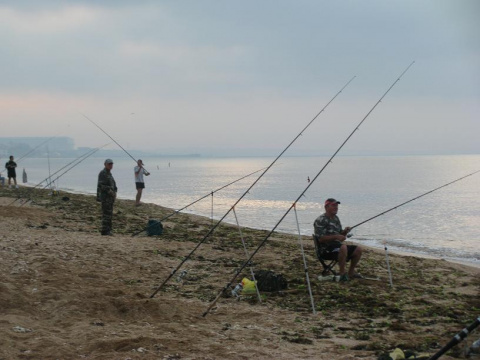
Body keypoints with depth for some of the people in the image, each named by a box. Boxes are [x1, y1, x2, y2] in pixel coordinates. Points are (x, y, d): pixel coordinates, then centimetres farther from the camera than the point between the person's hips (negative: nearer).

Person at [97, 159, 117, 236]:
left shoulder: (109, 173, 18)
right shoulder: (102, 173, -10)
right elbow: (101, 185, -18)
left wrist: (115, 192, 6)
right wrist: (110, 191, -19)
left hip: (110, 197, 9)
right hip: (105, 196, -9)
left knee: (109, 214, 10)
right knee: (106, 213, -11)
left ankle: (108, 230, 14)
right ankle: (105, 231, -10)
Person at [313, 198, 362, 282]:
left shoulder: (336, 218, 17)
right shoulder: (320, 220, -11)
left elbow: (340, 234, 23)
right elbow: (320, 239, -19)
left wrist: (344, 232, -1)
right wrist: (336, 237, -23)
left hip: (337, 245, 9)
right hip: (327, 248, -9)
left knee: (358, 250, -1)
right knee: (343, 247, -37)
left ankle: (351, 272, 13)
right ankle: (342, 274, -27)